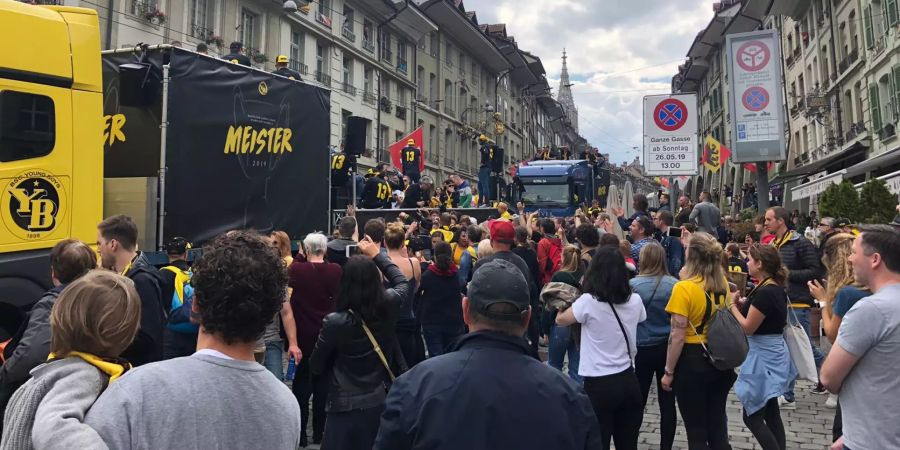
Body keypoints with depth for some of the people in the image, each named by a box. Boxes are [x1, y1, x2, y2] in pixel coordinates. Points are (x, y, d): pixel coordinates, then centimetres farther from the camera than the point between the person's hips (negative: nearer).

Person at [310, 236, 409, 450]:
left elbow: (316, 367, -4)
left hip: (345, 407, -4)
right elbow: (402, 282, 16)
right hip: (381, 401, 4)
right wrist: (377, 255, 21)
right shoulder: (387, 306, -9)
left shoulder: (335, 322, -18)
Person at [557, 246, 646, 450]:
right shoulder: (635, 301, -1)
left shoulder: (588, 301, -15)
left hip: (599, 384, -5)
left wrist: (580, 293, 12)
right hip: (628, 381, 5)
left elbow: (560, 320, 2)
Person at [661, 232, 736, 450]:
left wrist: (669, 371, -10)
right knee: (717, 423, 18)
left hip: (692, 360, -6)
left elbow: (678, 336, -19)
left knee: (696, 429, 7)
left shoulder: (684, 288, -19)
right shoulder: (723, 283, 0)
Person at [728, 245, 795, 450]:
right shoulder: (776, 288, 8)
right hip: (773, 353, 10)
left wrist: (733, 306, -7)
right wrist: (744, 303, 4)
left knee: (752, 418, -2)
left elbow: (748, 327, -19)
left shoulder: (764, 292, -22)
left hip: (763, 356, -10)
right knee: (770, 412, 17)